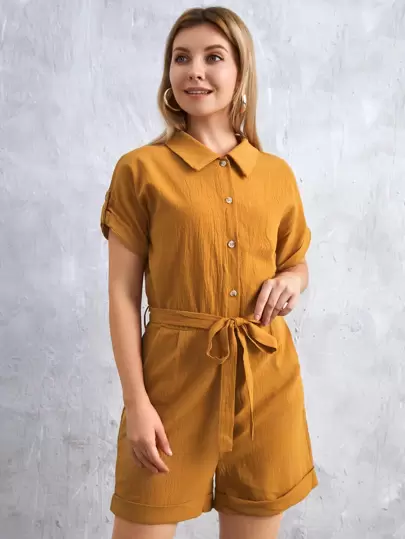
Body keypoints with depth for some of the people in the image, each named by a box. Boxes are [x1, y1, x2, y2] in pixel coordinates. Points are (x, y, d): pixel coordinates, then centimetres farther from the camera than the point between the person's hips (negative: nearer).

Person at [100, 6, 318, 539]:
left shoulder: (277, 174, 6)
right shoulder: (141, 169, -4)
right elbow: (122, 293, -5)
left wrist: (291, 282, -6)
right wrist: (136, 401, -10)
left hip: (267, 377, 3)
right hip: (175, 373, -3)